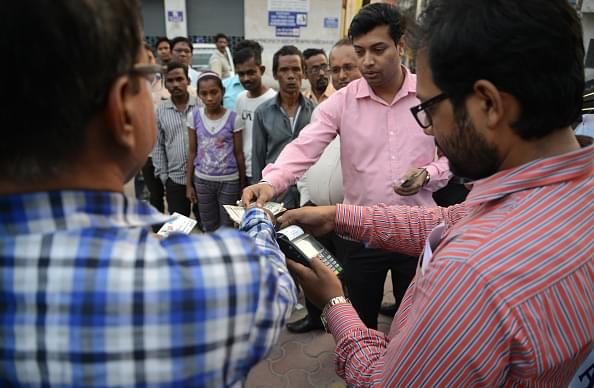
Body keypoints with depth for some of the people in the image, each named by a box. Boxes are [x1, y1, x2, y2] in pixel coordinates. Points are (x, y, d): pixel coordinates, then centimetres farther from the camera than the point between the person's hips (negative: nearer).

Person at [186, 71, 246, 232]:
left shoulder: (233, 118, -10)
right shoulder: (194, 116, -4)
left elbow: (238, 153, -3)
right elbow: (192, 152, 3)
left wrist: (242, 184, 1)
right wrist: (189, 183, 5)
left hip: (229, 181, -2)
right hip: (202, 180, 2)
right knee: (208, 228, 15)